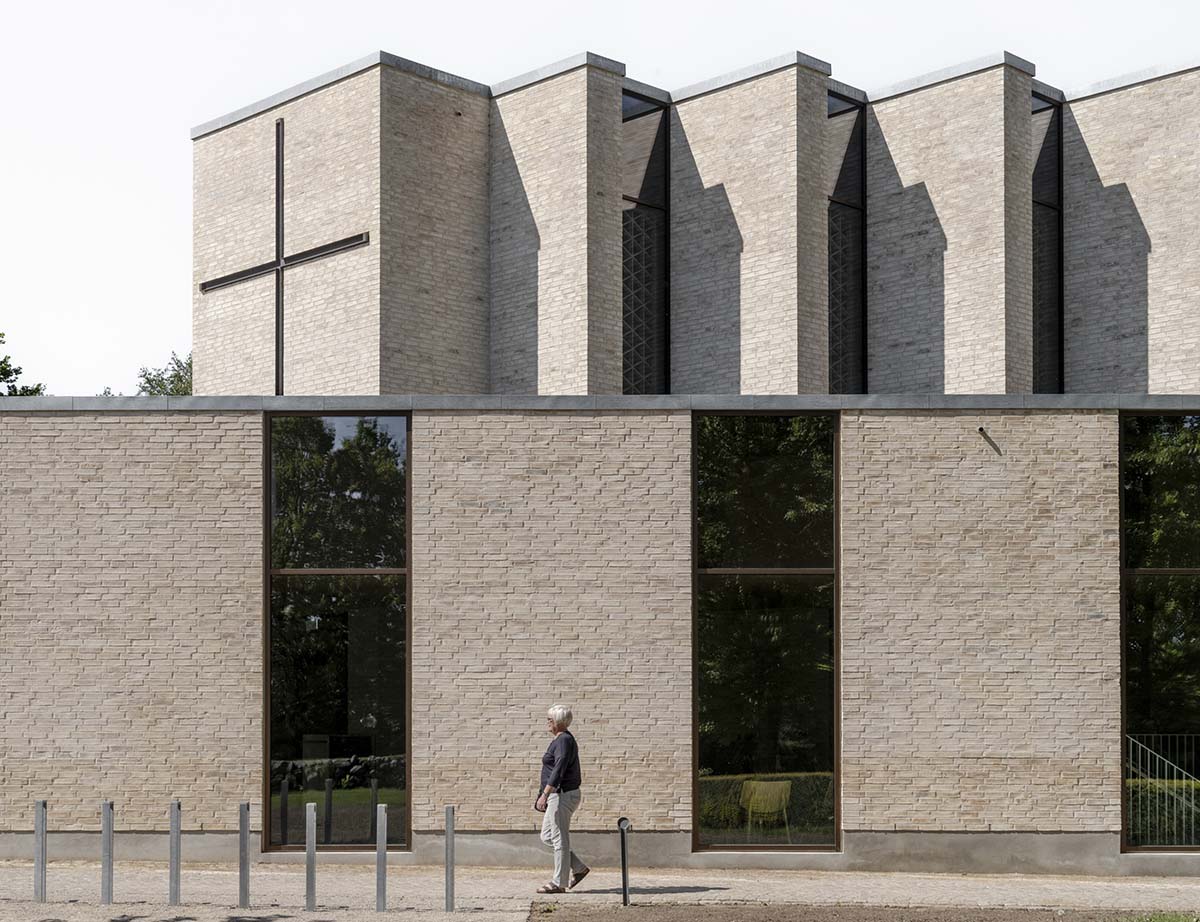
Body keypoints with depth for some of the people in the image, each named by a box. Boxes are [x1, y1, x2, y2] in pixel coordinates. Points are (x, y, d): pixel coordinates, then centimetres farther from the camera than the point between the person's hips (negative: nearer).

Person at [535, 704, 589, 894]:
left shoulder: (563, 740, -16)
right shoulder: (561, 739, 16)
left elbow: (558, 771, -25)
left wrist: (544, 795, -28)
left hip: (562, 795, -10)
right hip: (559, 795, 10)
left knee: (559, 839, -4)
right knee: (547, 836, 14)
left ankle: (559, 883, 3)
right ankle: (579, 868, 17)